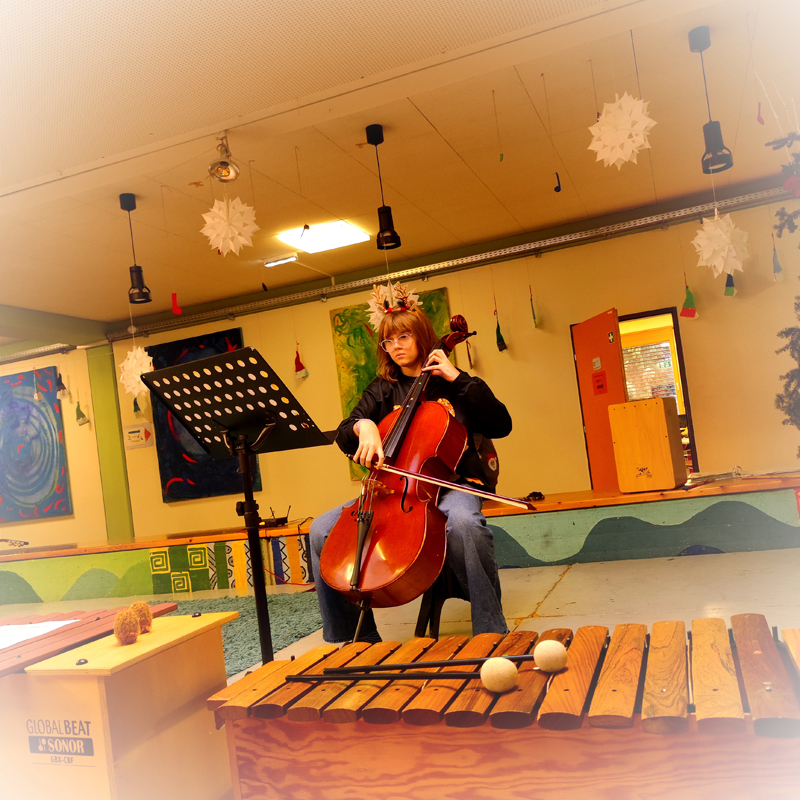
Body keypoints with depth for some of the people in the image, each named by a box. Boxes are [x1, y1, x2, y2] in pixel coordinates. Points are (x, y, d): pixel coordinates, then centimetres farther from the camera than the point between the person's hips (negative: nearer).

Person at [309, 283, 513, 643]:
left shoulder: (452, 385, 9)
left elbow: (501, 425, -4)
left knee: (462, 522, -40)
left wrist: (459, 378, -7)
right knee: (322, 531, -16)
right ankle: (359, 637, -6)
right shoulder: (382, 390, 17)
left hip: (449, 483, -3)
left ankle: (491, 633, -24)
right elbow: (344, 436, 4)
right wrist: (363, 426, -20)